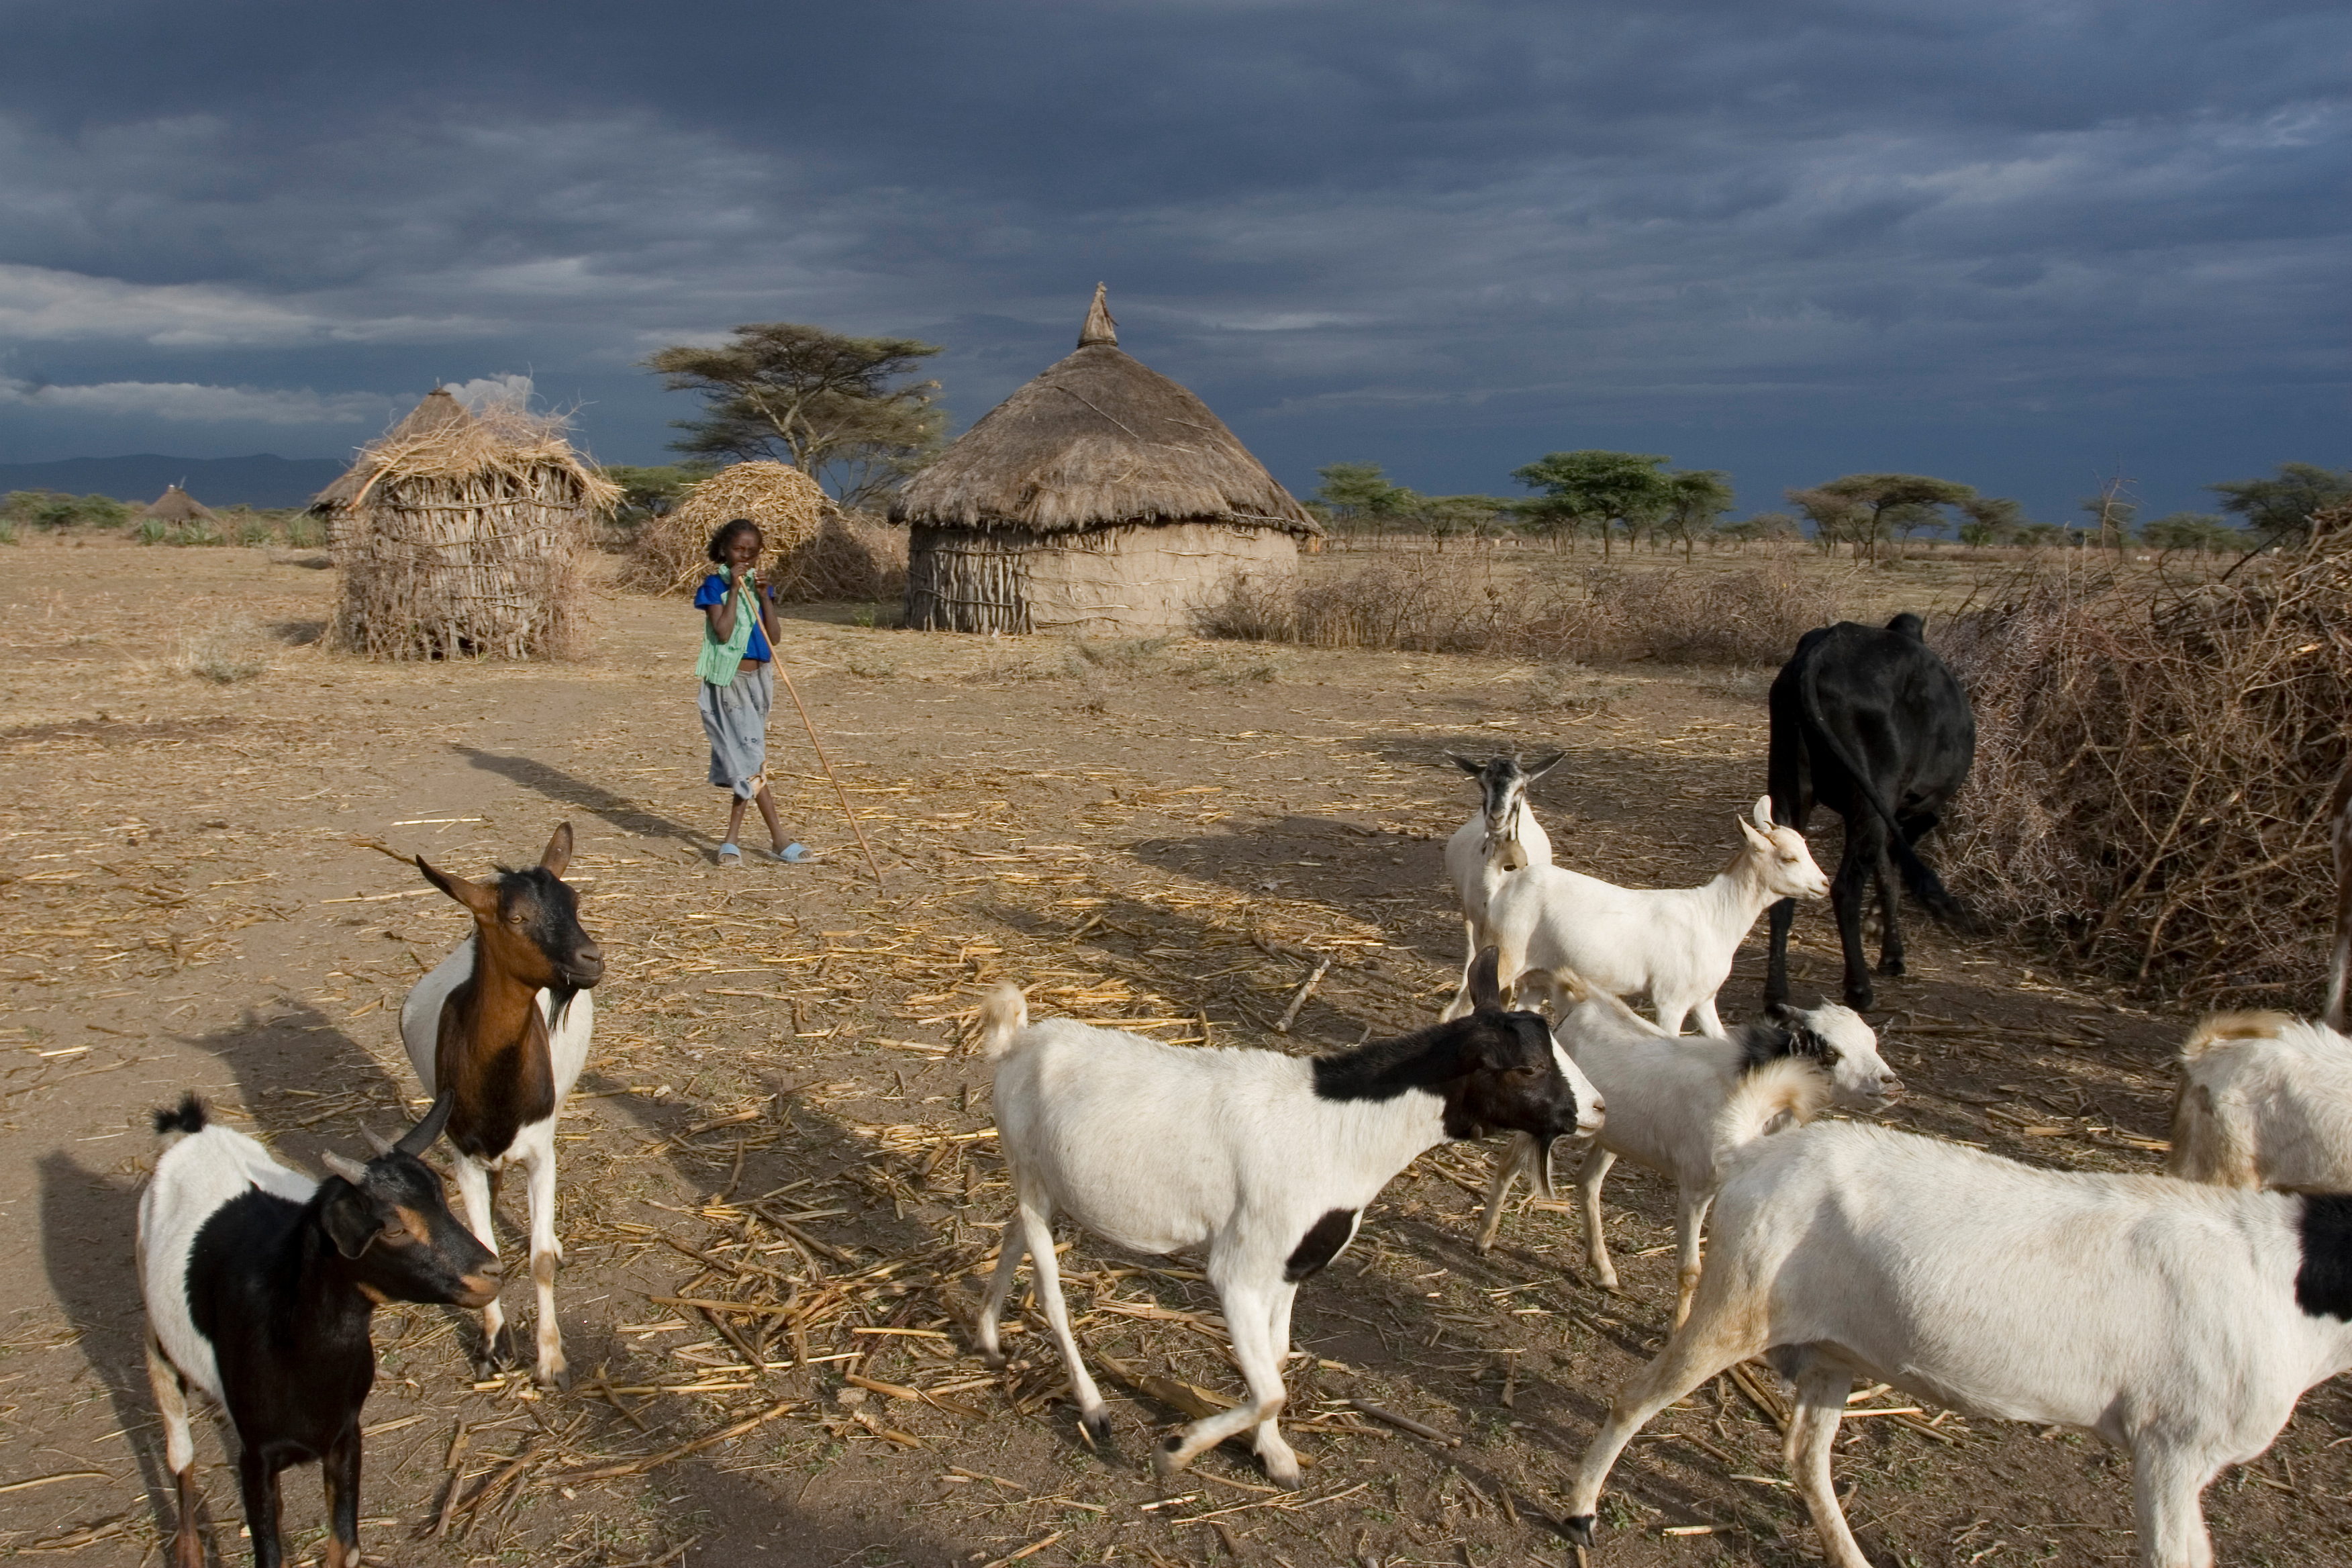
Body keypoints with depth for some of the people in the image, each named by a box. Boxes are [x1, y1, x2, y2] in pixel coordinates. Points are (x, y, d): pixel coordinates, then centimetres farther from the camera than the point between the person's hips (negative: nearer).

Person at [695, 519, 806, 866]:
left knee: (744, 762, 8)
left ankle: (731, 840, 15)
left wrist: (764, 595, -10)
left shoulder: (760, 586, 9)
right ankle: (779, 839, -5)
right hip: (729, 683, -6)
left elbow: (773, 637, 0)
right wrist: (735, 588, -17)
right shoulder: (715, 586, -6)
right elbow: (723, 632, -20)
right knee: (750, 758, -9)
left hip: (757, 680, 6)